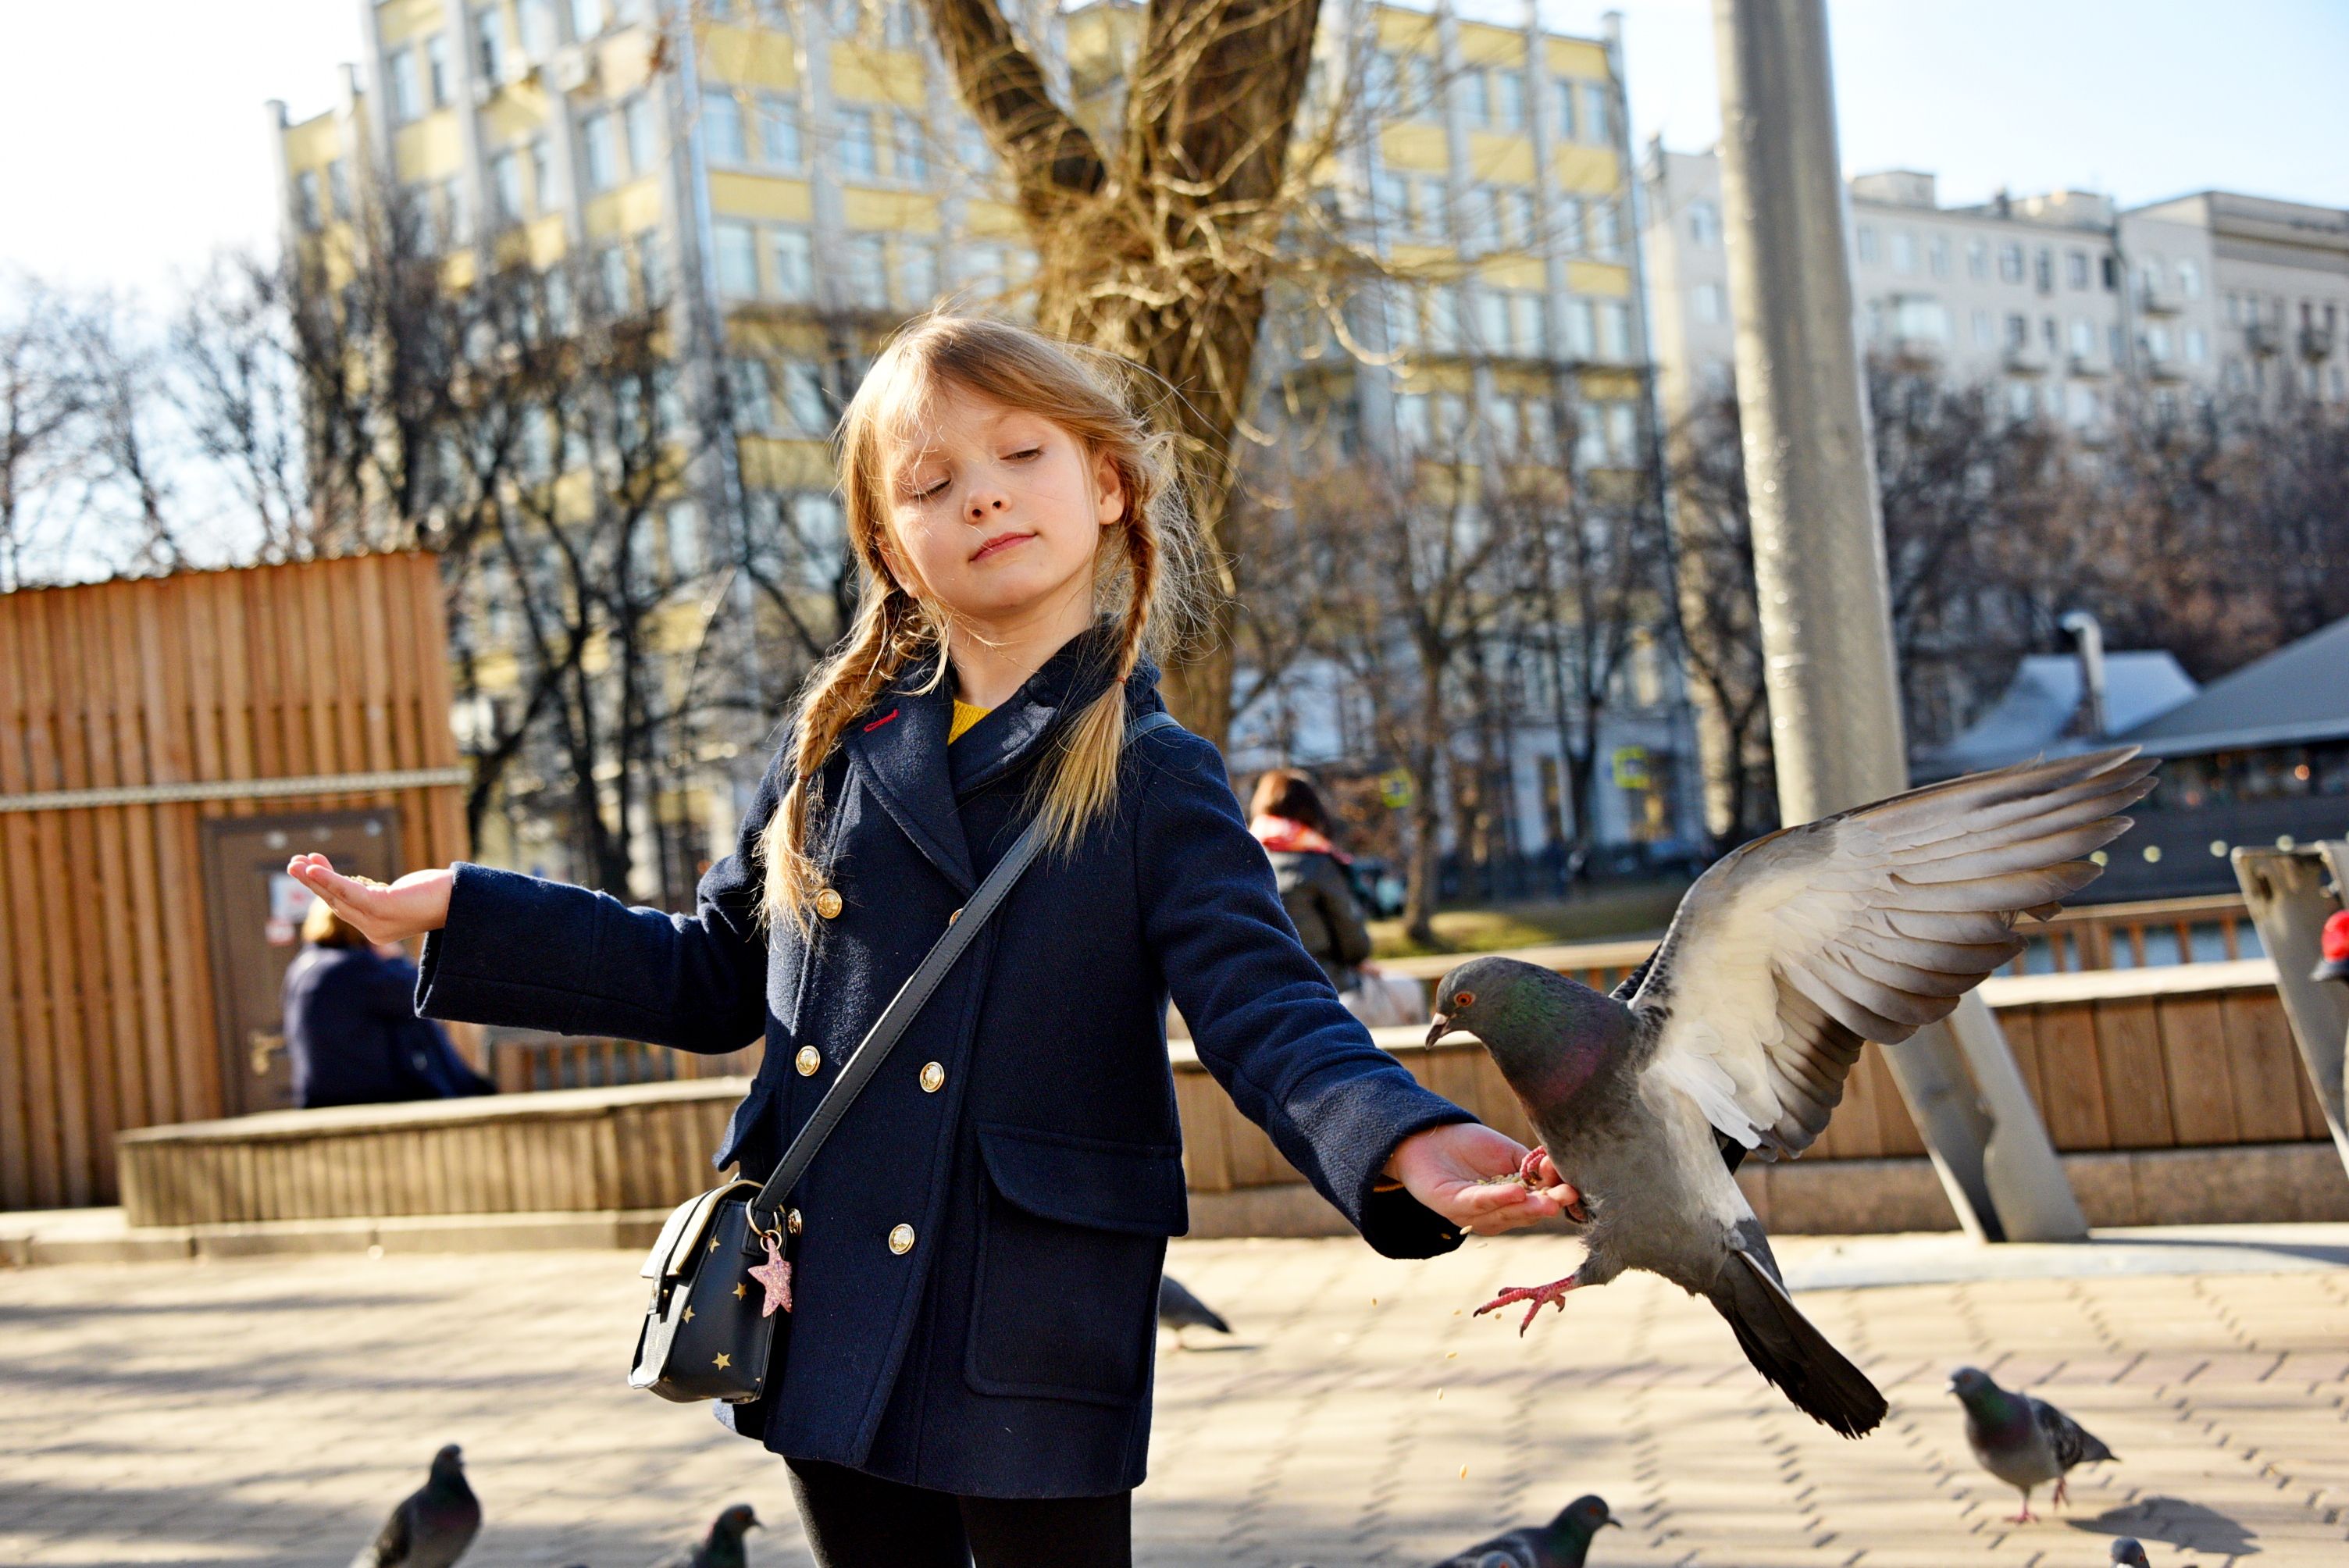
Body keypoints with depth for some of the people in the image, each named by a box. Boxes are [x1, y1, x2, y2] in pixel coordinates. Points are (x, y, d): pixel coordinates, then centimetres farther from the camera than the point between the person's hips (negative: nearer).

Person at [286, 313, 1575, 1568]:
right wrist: (456, 915, 16)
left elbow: (1268, 1017, -13)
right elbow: (712, 977, 17)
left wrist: (1405, 1147, -34)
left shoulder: (1157, 784, -5)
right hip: (829, 1344, 4)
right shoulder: (832, 748, 7)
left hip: (1033, 1368, -4)